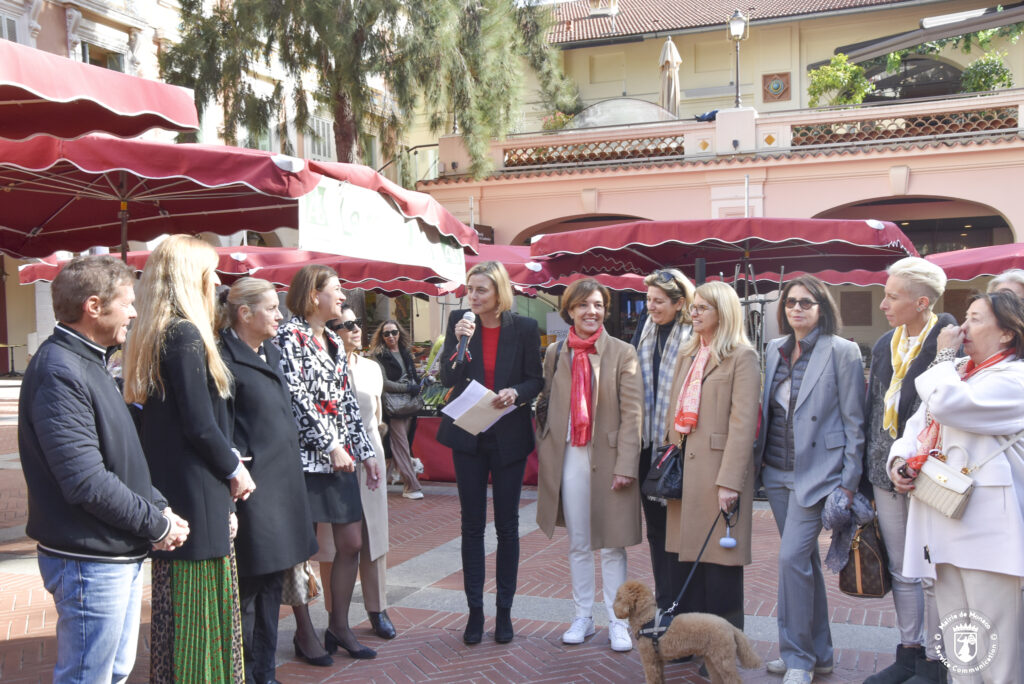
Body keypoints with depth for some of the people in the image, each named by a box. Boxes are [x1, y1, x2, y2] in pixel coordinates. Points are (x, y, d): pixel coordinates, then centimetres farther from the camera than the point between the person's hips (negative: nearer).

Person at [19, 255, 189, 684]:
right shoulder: (59, 372, -20)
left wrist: (159, 506, 3)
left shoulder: (89, 363, 12)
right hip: (89, 563, -10)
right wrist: (156, 524, -15)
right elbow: (86, 481, -26)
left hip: (121, 556, 10)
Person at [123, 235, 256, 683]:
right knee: (203, 612, 1)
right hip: (197, 496, -9)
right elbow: (200, 425, -20)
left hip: (167, 491, 9)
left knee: (177, 609, 17)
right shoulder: (186, 335, -16)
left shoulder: (151, 336, 11)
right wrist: (235, 469, -3)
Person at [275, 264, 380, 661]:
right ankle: (304, 631, 16)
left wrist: (366, 452, 12)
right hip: (307, 454, -7)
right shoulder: (290, 334, -7)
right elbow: (296, 396, -14)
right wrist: (331, 445, -15)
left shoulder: (334, 342, 16)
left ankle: (339, 626, 20)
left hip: (340, 455, 8)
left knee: (352, 543, 7)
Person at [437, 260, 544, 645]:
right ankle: (475, 611, 16)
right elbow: (447, 379, -5)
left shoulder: (524, 328, -4)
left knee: (507, 525, 6)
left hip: (509, 436, -1)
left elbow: (536, 380, 1)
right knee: (472, 525, 6)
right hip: (468, 435, 1)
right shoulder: (459, 322, 0)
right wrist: (460, 343, -20)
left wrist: (516, 393, -19)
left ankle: (504, 611, 18)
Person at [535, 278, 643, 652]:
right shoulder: (555, 353, 7)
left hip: (608, 458, -3)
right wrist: (544, 452, 4)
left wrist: (625, 465, -12)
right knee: (578, 544, 12)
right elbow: (548, 405, 11)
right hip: (568, 457, 3)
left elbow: (632, 413, -6)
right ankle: (583, 616, 23)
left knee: (611, 546, 4)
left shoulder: (623, 353, -3)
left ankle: (618, 622, 14)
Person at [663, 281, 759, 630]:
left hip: (718, 468, -7)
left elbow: (743, 423, -13)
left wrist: (729, 481, -18)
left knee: (720, 561, 0)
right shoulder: (686, 354, 17)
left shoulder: (742, 356, -6)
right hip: (685, 467, 7)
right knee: (690, 555, 11)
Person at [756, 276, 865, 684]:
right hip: (777, 471, 6)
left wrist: (849, 482, -9)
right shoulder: (774, 350, 10)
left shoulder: (842, 352, -7)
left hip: (815, 472, -6)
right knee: (804, 559, 14)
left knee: (792, 557, -12)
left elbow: (854, 421, -7)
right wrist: (758, 461, 11)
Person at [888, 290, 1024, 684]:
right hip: (944, 526, 8)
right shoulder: (955, 372, 18)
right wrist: (899, 459, 2)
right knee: (955, 644, 15)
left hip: (984, 530, -8)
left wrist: (944, 355, -6)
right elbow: (920, 423, 21)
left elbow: (947, 404, -22)